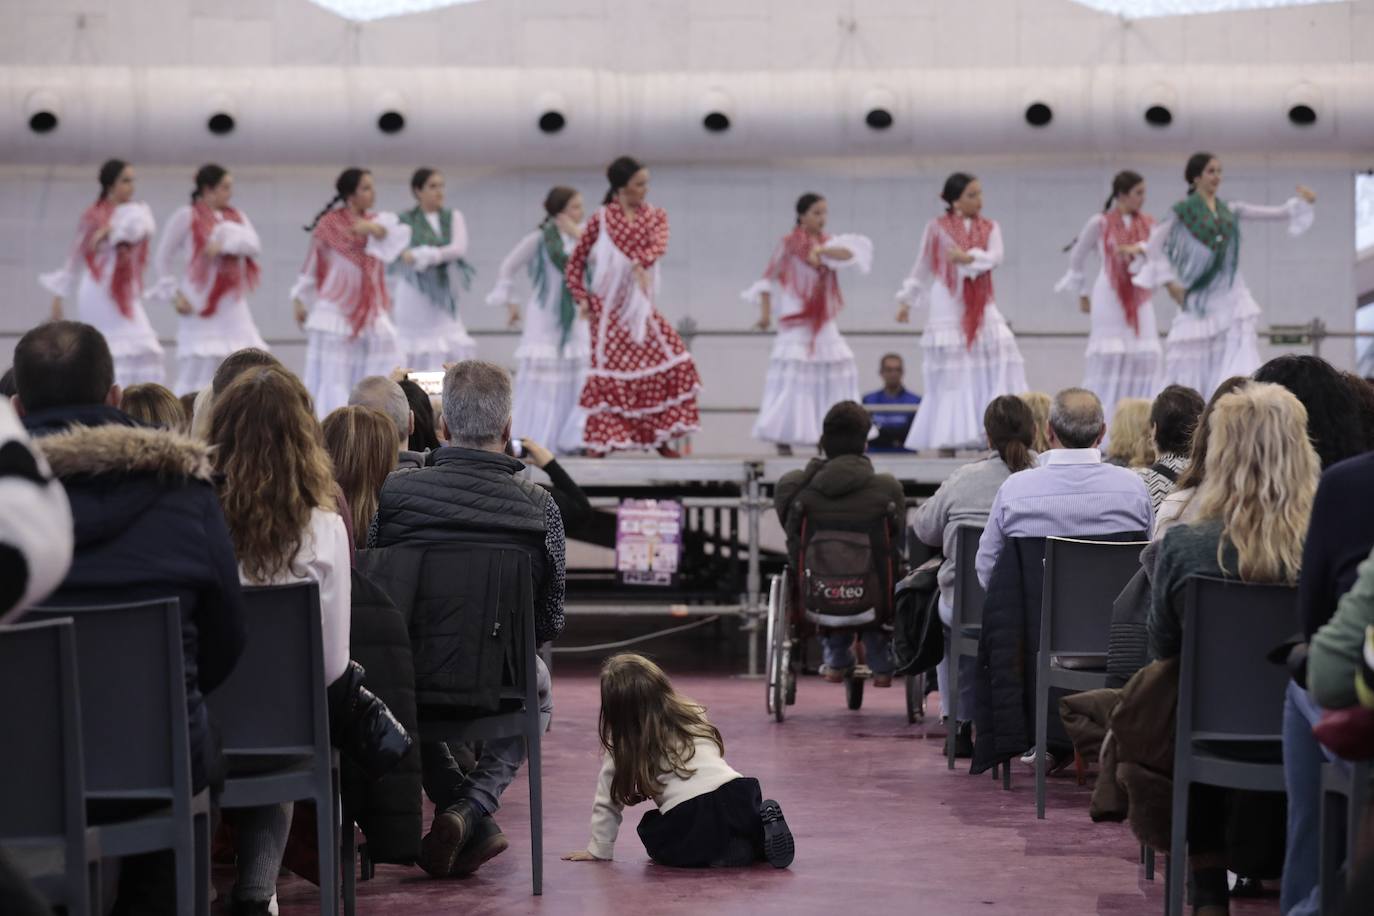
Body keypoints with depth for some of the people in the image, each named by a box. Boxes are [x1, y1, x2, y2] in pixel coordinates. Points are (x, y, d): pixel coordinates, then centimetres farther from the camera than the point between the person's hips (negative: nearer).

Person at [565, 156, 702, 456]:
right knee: (610, 370, -7)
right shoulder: (601, 219, -2)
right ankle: (601, 441, 1)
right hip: (609, 306, -3)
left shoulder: (654, 216, 5)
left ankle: (660, 437, 3)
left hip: (641, 304, 3)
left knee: (672, 360, -7)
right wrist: (581, 297, -6)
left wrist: (640, 263, -35)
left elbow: (658, 245, -16)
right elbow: (575, 263, 4)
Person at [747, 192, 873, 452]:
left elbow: (849, 253, -10)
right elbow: (769, 278, -1)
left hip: (824, 321, 5)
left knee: (837, 372, 1)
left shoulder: (828, 243, 10)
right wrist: (765, 311, -9)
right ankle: (782, 438, -9)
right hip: (796, 322, -5)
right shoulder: (788, 244, -2)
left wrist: (821, 251, -24)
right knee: (792, 376, -11)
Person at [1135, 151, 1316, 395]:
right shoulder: (1183, 211, -2)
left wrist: (1300, 202, -2)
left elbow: (1275, 213, 11)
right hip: (1200, 296, -4)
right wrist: (1169, 281, -8)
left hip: (1231, 293, 4)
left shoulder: (1229, 210, 11)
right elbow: (1154, 245, -4)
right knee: (1191, 358, 1)